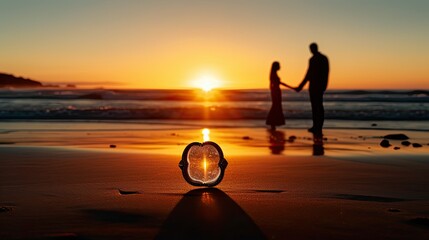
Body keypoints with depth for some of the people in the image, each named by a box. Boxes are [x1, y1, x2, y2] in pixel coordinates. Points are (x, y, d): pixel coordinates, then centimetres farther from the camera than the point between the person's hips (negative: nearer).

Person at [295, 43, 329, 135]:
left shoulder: (313, 59, -13)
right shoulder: (325, 58, 10)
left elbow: (309, 74, -16)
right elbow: (326, 73, 13)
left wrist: (300, 87, -12)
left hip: (314, 85, -8)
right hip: (322, 85, 8)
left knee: (315, 106, -6)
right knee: (319, 105, 11)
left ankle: (316, 127, -6)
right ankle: (319, 127, 13)